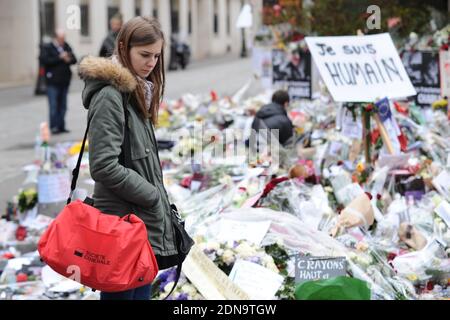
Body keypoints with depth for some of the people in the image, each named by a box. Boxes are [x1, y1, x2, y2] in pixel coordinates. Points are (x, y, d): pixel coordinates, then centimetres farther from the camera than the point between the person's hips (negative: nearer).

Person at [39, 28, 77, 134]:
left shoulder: (66, 47, 12)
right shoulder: (47, 48, -2)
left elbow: (74, 60, 11)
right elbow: (44, 60, -16)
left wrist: (69, 59, -13)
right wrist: (59, 58, -17)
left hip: (64, 81, 5)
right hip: (53, 82, -5)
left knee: (62, 105, 8)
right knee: (54, 106, -7)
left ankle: (61, 126, 14)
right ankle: (54, 127, -3)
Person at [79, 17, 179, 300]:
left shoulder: (136, 92, 14)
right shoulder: (110, 96, -15)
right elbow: (104, 166, -21)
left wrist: (159, 201, 11)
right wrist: (154, 197, -13)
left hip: (145, 221, 9)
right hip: (124, 222, -9)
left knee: (141, 292, 14)